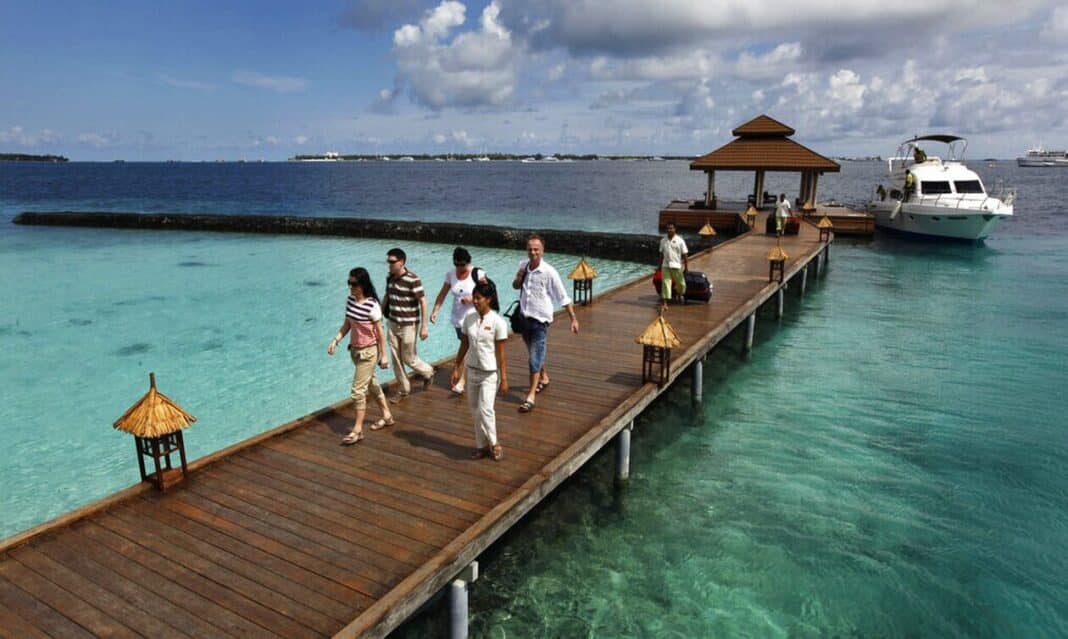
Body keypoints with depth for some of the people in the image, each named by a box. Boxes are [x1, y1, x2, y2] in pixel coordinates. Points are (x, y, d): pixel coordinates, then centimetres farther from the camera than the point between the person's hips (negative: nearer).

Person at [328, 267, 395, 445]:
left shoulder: (372, 306, -21)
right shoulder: (350, 300, 0)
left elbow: (379, 332, -15)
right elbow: (347, 325, 9)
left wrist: (383, 356, -11)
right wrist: (335, 340, -4)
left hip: (369, 351, -8)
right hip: (355, 350, 8)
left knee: (358, 390, -5)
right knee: (371, 384, 19)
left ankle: (357, 430, 6)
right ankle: (387, 416, 36)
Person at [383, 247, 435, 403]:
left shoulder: (413, 279, -19)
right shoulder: (390, 278, 2)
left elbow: (423, 302, -17)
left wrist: (423, 326, -17)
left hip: (408, 325, -6)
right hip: (393, 324, 6)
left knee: (408, 358, 4)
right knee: (396, 358, 10)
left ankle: (428, 373, 33)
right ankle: (403, 390, 25)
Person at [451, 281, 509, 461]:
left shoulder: (498, 322, -15)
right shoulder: (469, 318, 0)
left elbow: (500, 353, -12)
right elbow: (464, 345, 9)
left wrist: (504, 379, -11)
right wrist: (456, 368, 10)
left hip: (490, 373, -5)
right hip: (472, 370, 5)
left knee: (485, 409, -11)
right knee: (475, 410, 11)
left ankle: (493, 444, 11)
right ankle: (482, 445, 26)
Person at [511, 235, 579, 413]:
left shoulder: (549, 272, -17)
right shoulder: (523, 265, 0)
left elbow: (563, 297, -12)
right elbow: (515, 286, 16)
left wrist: (573, 319, -13)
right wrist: (518, 278, -7)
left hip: (540, 320, -6)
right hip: (524, 317, 6)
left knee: (535, 358, -9)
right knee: (534, 354, 23)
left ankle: (530, 397, -6)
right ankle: (544, 378, 46)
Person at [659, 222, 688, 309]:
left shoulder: (680, 241, -5)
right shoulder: (663, 240, 5)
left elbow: (685, 255, -3)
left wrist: (686, 266, -5)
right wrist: (660, 265, 12)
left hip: (677, 266, -2)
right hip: (665, 266, 2)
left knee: (680, 283, 10)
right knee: (665, 284, -4)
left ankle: (682, 296, 38)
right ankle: (664, 302, -5)